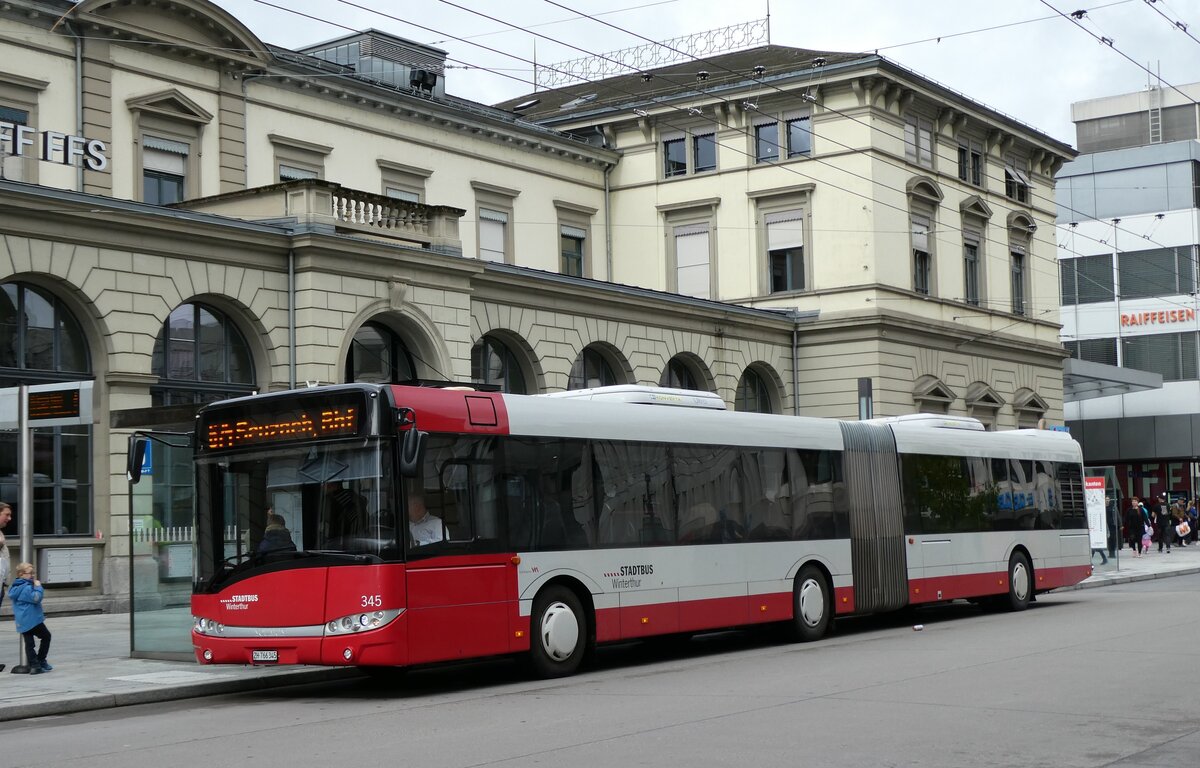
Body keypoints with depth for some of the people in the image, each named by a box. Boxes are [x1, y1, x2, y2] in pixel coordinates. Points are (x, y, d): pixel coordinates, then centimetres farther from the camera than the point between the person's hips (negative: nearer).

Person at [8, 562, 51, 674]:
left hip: (21, 622, 8)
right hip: (32, 619, -8)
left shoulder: (14, 587, 12)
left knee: (29, 643, 8)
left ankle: (34, 665, 3)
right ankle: (41, 660, 12)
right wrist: (38, 587, -16)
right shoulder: (27, 588, -17)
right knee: (46, 636, 11)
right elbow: (36, 598, -25)